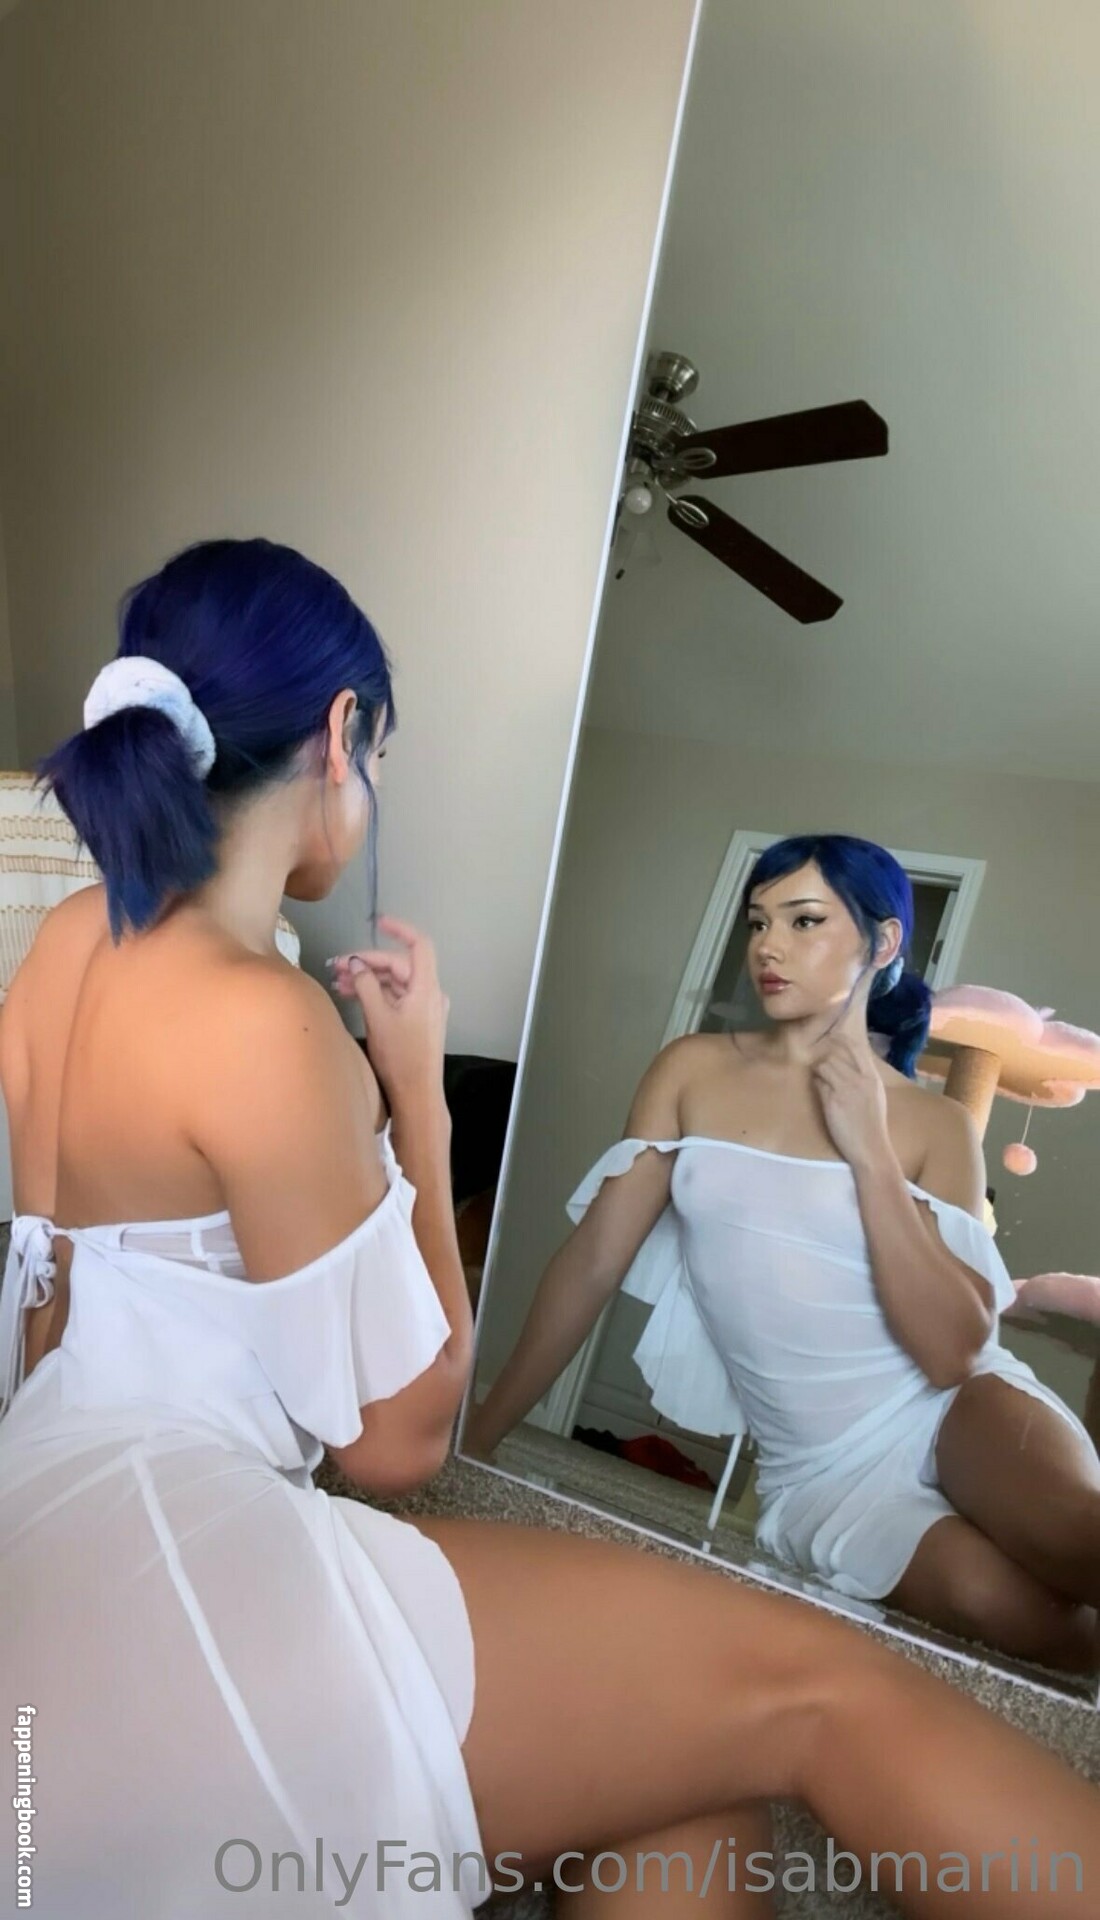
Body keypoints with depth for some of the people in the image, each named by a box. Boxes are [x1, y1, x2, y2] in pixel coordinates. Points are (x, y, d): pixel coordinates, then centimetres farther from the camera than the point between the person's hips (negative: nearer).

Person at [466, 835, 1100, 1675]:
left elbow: (954, 1350, -11)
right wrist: (479, 1432, -3)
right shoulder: (693, 1070, -3)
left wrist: (868, 1151, -17)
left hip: (953, 1406, 0)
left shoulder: (938, 1125, -3)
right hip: (820, 1468, 0)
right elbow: (595, 1258, -4)